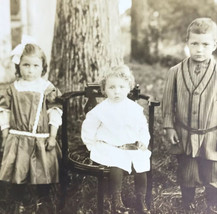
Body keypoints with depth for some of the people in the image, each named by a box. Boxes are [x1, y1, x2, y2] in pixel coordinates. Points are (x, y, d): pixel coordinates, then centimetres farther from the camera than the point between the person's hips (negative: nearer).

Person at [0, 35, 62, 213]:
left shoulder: (48, 88, -3)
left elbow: (55, 113, -3)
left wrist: (52, 136, -6)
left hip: (42, 139, -1)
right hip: (18, 139, 1)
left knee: (43, 173, 8)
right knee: (17, 172, 4)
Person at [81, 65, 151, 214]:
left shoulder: (135, 108, 3)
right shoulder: (101, 109, -4)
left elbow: (143, 126, 14)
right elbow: (88, 127, 6)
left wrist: (143, 140, 0)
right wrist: (91, 143, 1)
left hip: (132, 147, 3)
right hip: (109, 147, -3)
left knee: (141, 164, -16)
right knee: (117, 166, -29)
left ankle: (141, 201, 7)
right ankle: (117, 201, -9)